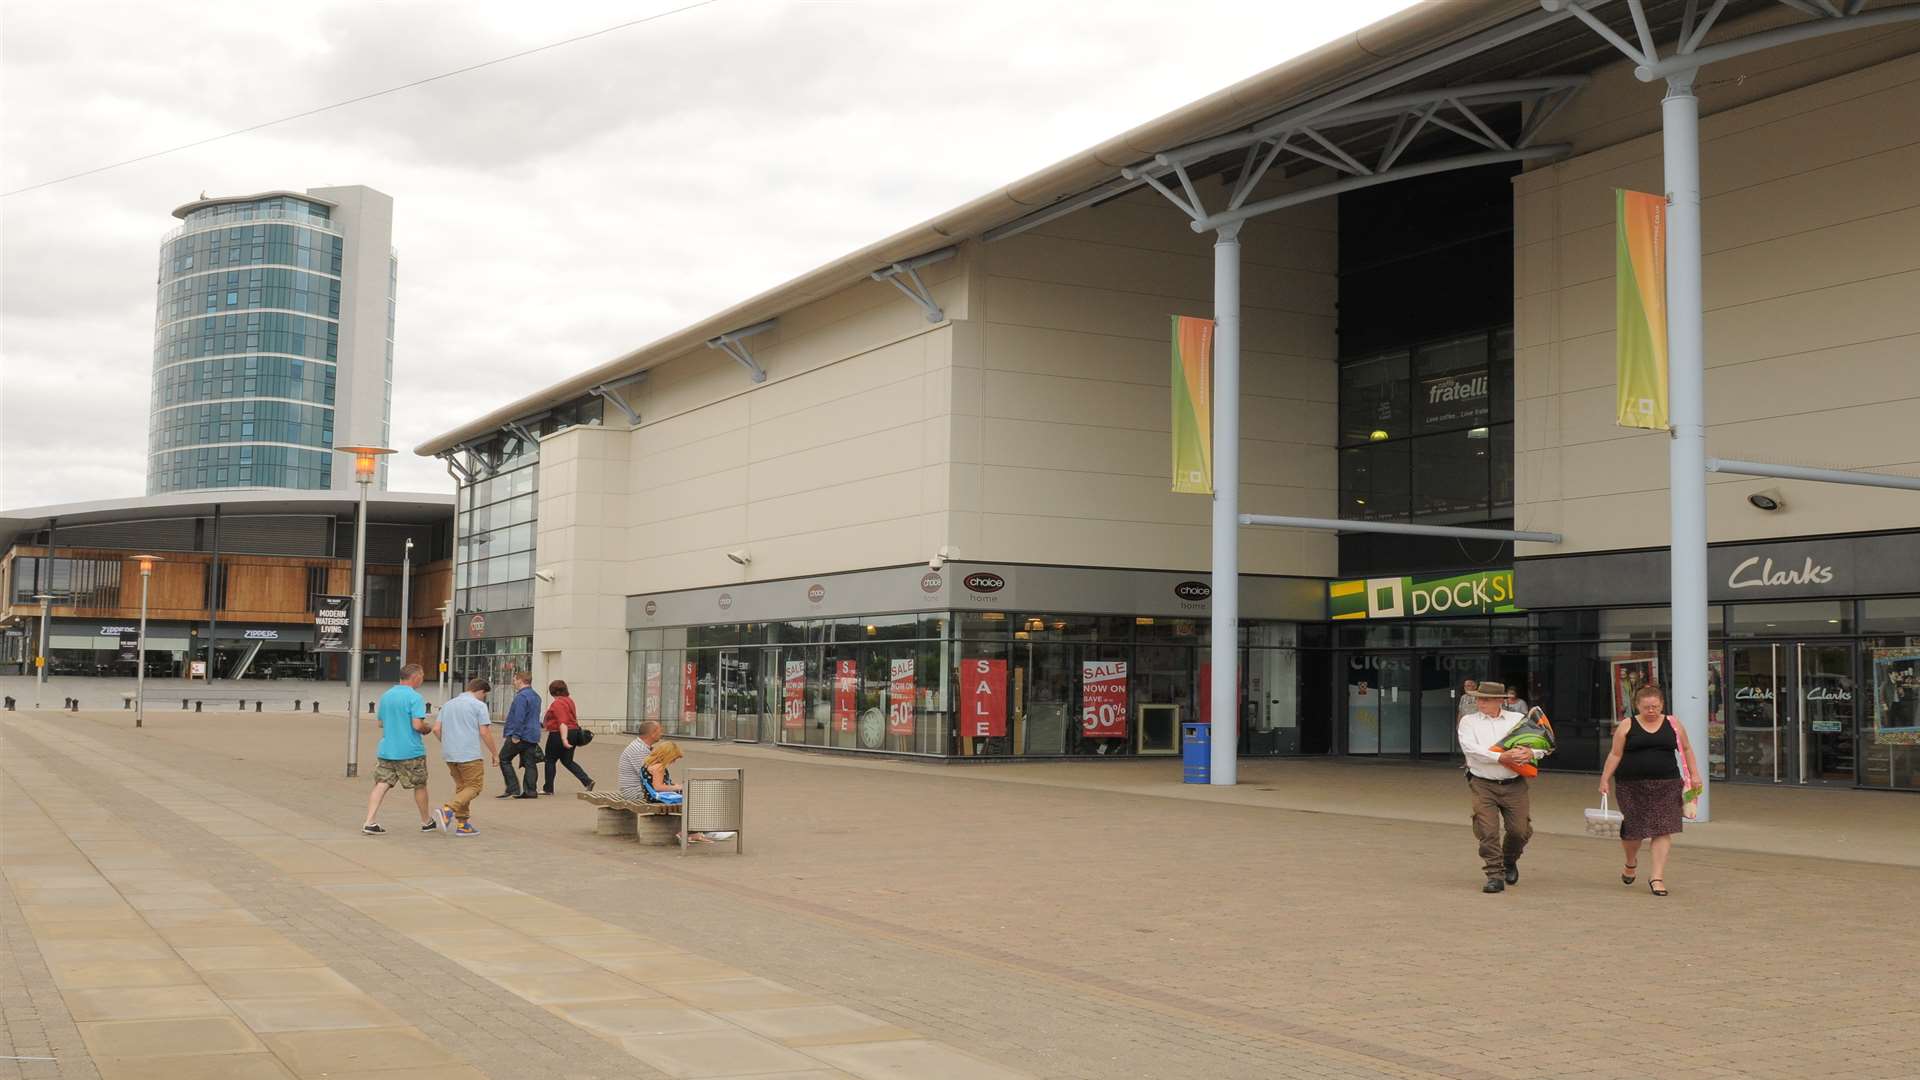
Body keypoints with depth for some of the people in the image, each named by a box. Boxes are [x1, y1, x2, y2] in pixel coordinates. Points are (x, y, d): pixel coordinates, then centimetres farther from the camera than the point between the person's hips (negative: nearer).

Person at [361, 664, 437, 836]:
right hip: (410, 751, -5)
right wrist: (428, 727, -1)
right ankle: (426, 821, 25)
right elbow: (417, 725, -21)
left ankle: (369, 822, -10)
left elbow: (380, 723, 17)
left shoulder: (385, 696, 10)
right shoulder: (415, 697, -14)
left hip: (386, 750, 5)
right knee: (420, 786, 11)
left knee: (381, 785, 2)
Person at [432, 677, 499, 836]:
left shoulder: (448, 704, 16)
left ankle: (462, 824, 12)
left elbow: (436, 729, 13)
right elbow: (484, 732, -9)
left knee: (461, 786, 16)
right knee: (475, 786, 0)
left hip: (449, 754, 7)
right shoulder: (479, 705, -4)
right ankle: (448, 809, -19)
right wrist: (494, 753, 0)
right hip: (469, 754, -7)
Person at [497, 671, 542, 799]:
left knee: (504, 759, 1)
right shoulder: (535, 696, 16)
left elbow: (519, 717, -23)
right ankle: (531, 791, 6)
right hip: (533, 736, 9)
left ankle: (513, 789, -5)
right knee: (529, 763, 9)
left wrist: (515, 735, -21)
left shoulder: (521, 696, -15)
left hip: (521, 736, -9)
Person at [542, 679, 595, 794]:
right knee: (567, 761, 14)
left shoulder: (558, 703, -17)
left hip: (559, 734, -9)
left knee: (550, 760, 8)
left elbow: (562, 722, -27)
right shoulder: (569, 700, 12)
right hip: (573, 732, 9)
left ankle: (548, 789, 15)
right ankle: (587, 781, -1)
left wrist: (564, 739, -32)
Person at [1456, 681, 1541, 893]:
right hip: (1483, 785, -2)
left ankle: (1509, 861, 31)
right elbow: (1470, 748, -12)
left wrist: (1530, 753, -14)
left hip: (1514, 785, 2)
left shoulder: (1518, 719, 11)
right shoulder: (1468, 721, 4)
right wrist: (1501, 758, -20)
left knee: (1520, 830, 2)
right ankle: (1495, 875, 0)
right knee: (1487, 831, -9)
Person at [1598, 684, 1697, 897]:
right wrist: (1605, 779, -3)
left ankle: (1657, 877, -2)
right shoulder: (1627, 726, 0)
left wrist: (1694, 775, 5)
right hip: (1632, 785, -1)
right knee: (1633, 827, 2)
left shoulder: (1672, 724, 6)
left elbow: (1686, 749, 13)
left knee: (1662, 830, -6)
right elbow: (1615, 754, 2)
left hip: (1665, 786, 1)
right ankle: (1631, 862, 33)